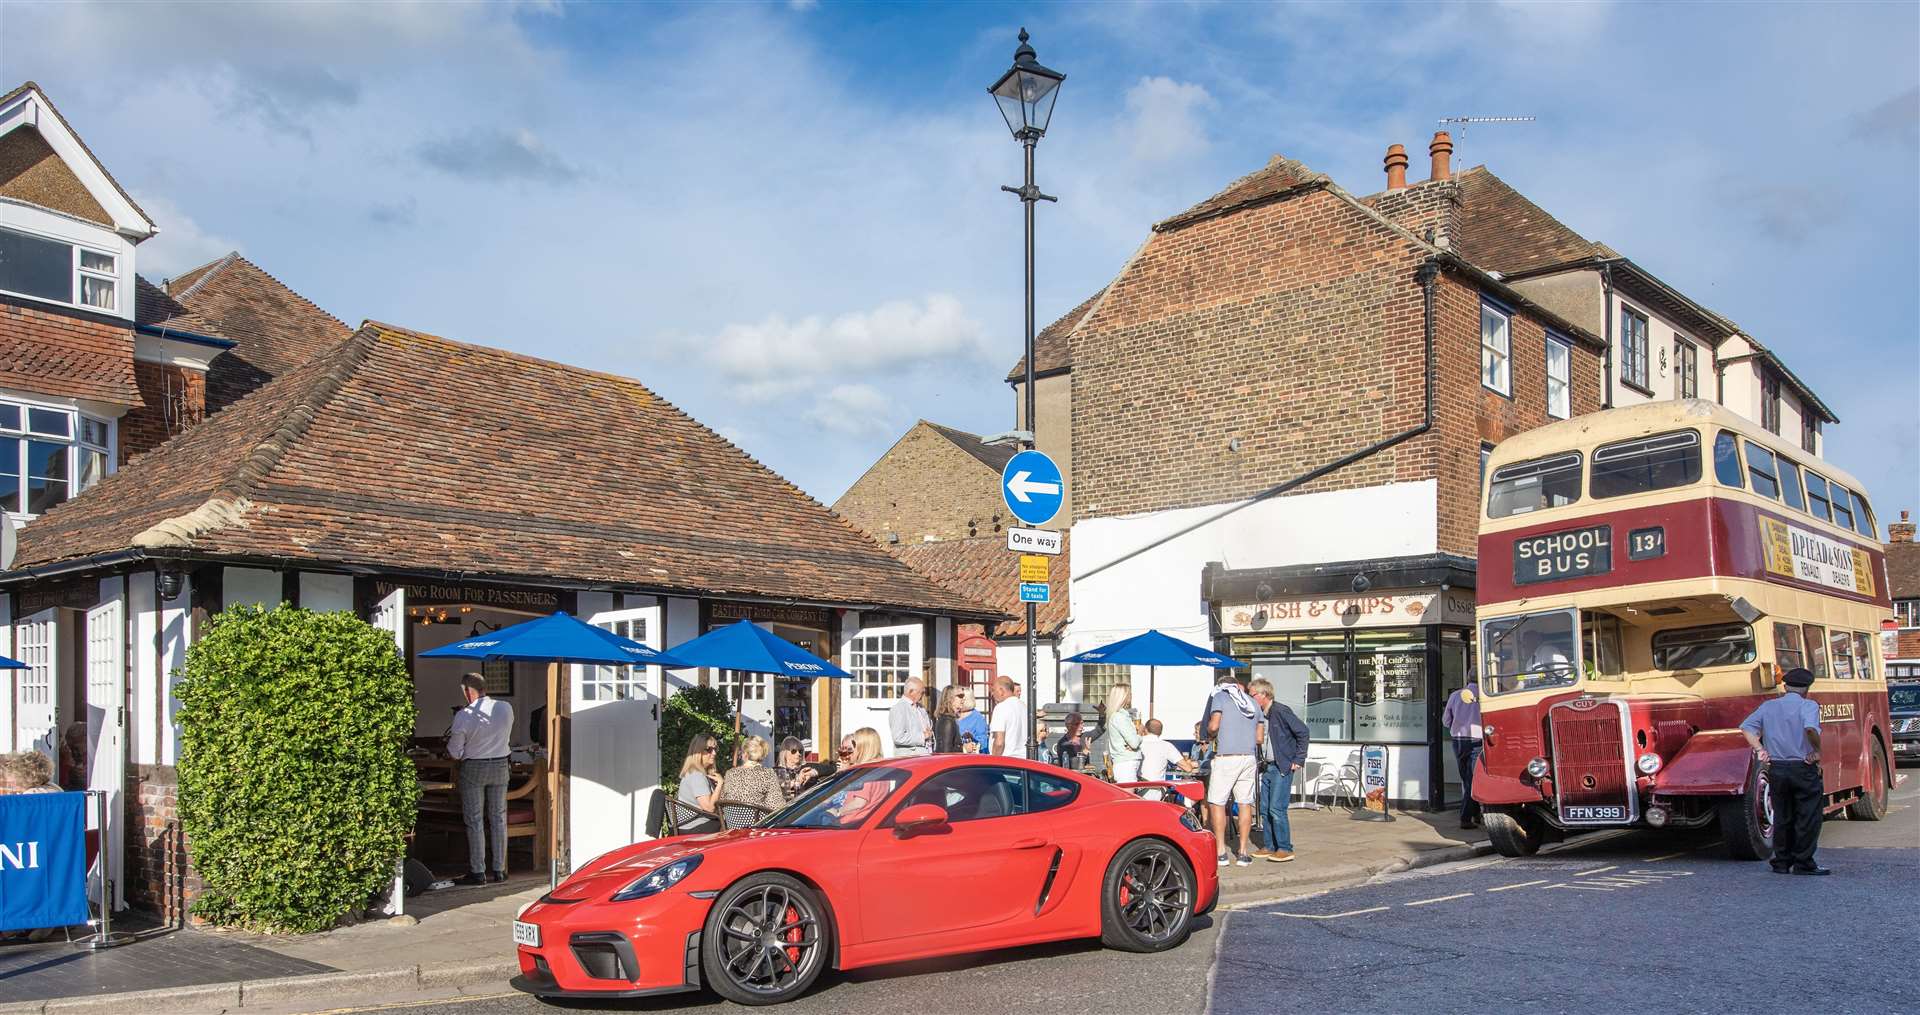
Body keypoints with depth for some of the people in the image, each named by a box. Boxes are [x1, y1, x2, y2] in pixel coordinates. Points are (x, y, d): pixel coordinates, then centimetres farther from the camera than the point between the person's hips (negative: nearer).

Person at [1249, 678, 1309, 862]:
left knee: (1276, 809, -12)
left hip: (1282, 767, -8)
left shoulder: (1280, 711, -13)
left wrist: (1299, 759, -13)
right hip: (1267, 767, 8)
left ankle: (1285, 849, -5)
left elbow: (1302, 731, -13)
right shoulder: (1260, 715, 11)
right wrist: (1262, 761, 11)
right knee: (1264, 809, 8)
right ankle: (1271, 847, 17)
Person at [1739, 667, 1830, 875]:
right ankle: (1803, 863, 5)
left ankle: (1782, 862, 17)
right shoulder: (1808, 705, -8)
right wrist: (1817, 749, -13)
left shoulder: (1768, 706, 9)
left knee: (1782, 817, 14)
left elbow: (1746, 727, 5)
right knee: (1808, 817, 5)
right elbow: (1810, 728, -27)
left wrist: (1759, 749, 2)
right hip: (1803, 769, -5)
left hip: (1776, 769, 5)